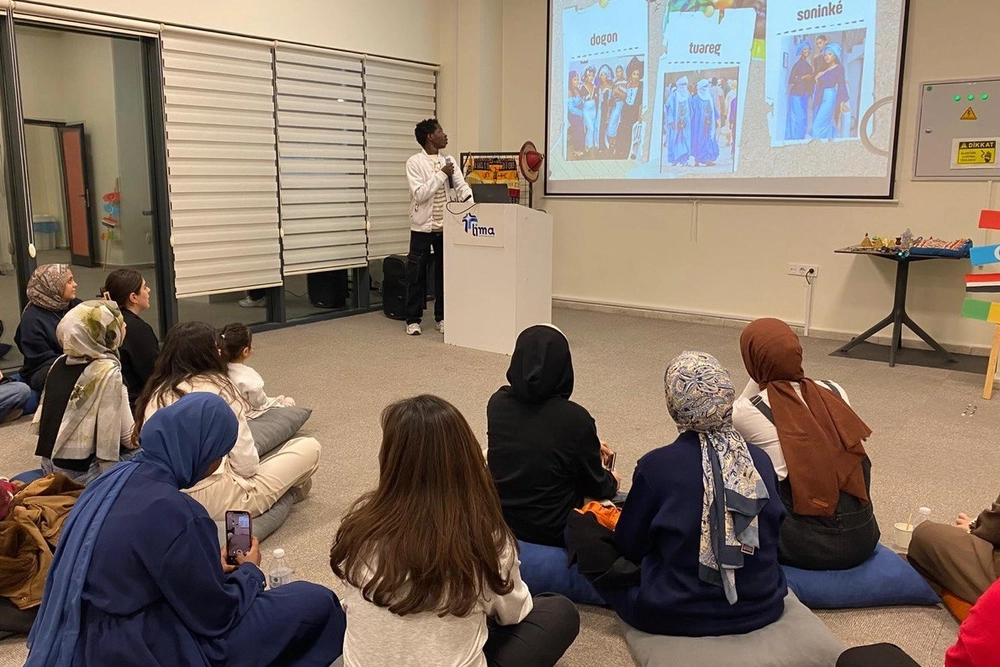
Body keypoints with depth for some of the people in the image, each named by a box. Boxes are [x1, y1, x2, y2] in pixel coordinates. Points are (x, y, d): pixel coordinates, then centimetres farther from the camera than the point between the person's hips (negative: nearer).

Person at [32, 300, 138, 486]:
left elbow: (39, 421, 10)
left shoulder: (60, 363, 4)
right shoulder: (107, 371, -18)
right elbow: (128, 436, -17)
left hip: (50, 464, 8)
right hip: (81, 472, -8)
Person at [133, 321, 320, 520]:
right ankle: (291, 488, 34)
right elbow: (245, 462, -11)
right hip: (216, 502, -7)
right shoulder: (217, 387, -9)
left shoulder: (155, 393, 5)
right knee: (309, 448, 8)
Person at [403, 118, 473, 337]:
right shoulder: (414, 162, -7)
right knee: (417, 275, 3)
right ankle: (413, 319, 12)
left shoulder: (450, 161, 7)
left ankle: (442, 317, 21)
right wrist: (441, 174, -17)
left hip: (446, 227, 4)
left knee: (444, 273, 10)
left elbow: (462, 187, -1)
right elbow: (419, 194, -17)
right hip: (422, 227, -4)